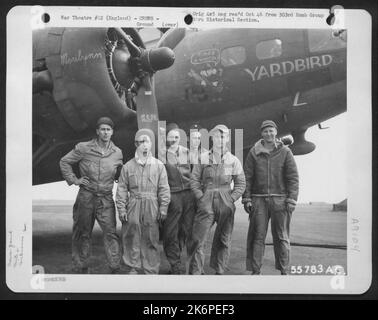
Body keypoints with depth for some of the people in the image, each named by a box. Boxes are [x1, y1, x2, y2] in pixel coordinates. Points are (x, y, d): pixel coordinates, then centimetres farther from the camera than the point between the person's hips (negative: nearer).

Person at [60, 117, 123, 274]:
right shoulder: (83, 148, -3)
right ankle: (80, 268, 19)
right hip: (86, 197, -1)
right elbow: (64, 162, 7)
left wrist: (115, 179, 7)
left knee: (110, 232, -6)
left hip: (106, 198, 1)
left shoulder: (117, 152, 5)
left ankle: (115, 267, -1)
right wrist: (73, 179, -1)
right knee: (83, 233, 7)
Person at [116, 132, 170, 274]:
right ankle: (132, 269, 16)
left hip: (152, 207, 0)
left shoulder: (159, 165, 5)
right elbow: (122, 189, 6)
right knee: (131, 240, 4)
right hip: (133, 206, 1)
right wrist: (121, 209, 0)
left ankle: (151, 271, 13)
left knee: (151, 240, 3)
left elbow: (164, 189, 4)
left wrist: (163, 209, -1)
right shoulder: (128, 166, 6)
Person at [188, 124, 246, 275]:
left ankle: (219, 271, 20)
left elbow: (241, 184, 8)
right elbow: (194, 180, 5)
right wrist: (201, 197, -4)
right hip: (206, 204, -1)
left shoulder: (234, 161, 6)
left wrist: (231, 199, -3)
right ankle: (196, 271, 3)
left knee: (223, 240, 7)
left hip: (226, 204, 1)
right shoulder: (203, 158, 4)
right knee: (197, 238, -6)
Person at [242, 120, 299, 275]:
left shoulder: (285, 152, 4)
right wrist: (246, 199, -2)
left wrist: (292, 200, -6)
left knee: (281, 237, 6)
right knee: (257, 236, 0)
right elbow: (247, 177, 7)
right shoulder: (254, 153, 7)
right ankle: (256, 271, 6)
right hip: (258, 200, 1)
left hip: (280, 200, 0)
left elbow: (293, 178, 2)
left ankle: (284, 271, 15)